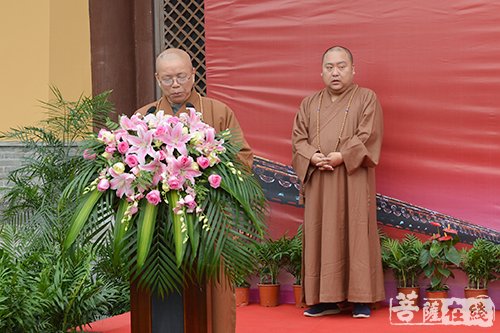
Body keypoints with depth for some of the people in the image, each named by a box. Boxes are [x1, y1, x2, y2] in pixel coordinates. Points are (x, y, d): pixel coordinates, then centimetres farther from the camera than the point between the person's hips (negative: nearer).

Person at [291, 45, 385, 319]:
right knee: (321, 237, 1)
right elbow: (298, 138, 7)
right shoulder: (309, 104, 15)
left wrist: (341, 157, -18)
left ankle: (361, 298, 1)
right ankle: (326, 299, 5)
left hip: (353, 181, -3)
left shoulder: (367, 99, 3)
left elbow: (368, 136, -7)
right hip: (318, 183, 3)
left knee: (356, 235, -4)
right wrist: (313, 157, -13)